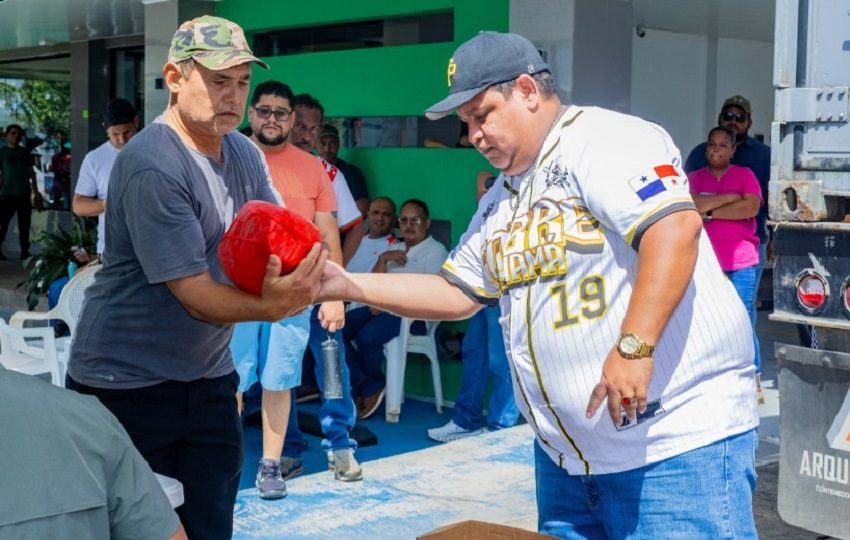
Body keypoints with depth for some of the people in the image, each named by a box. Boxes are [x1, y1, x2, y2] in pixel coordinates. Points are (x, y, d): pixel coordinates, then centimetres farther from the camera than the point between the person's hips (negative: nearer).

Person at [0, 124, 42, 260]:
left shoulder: (25, 152, 12)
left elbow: (31, 173, 14)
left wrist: (36, 192, 9)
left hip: (24, 194, 3)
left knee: (24, 225, 6)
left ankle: (25, 251, 12)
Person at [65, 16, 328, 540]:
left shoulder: (246, 154, 4)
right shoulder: (151, 166, -22)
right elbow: (193, 293, -25)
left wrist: (301, 275, -24)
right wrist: (271, 306, -41)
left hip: (209, 378, 7)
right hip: (127, 384, -7)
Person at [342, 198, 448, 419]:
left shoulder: (435, 251, 3)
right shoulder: (394, 249, 26)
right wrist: (383, 258, 2)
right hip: (383, 308, 7)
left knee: (367, 335, -32)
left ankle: (372, 385, -4)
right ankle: (370, 388, -17)